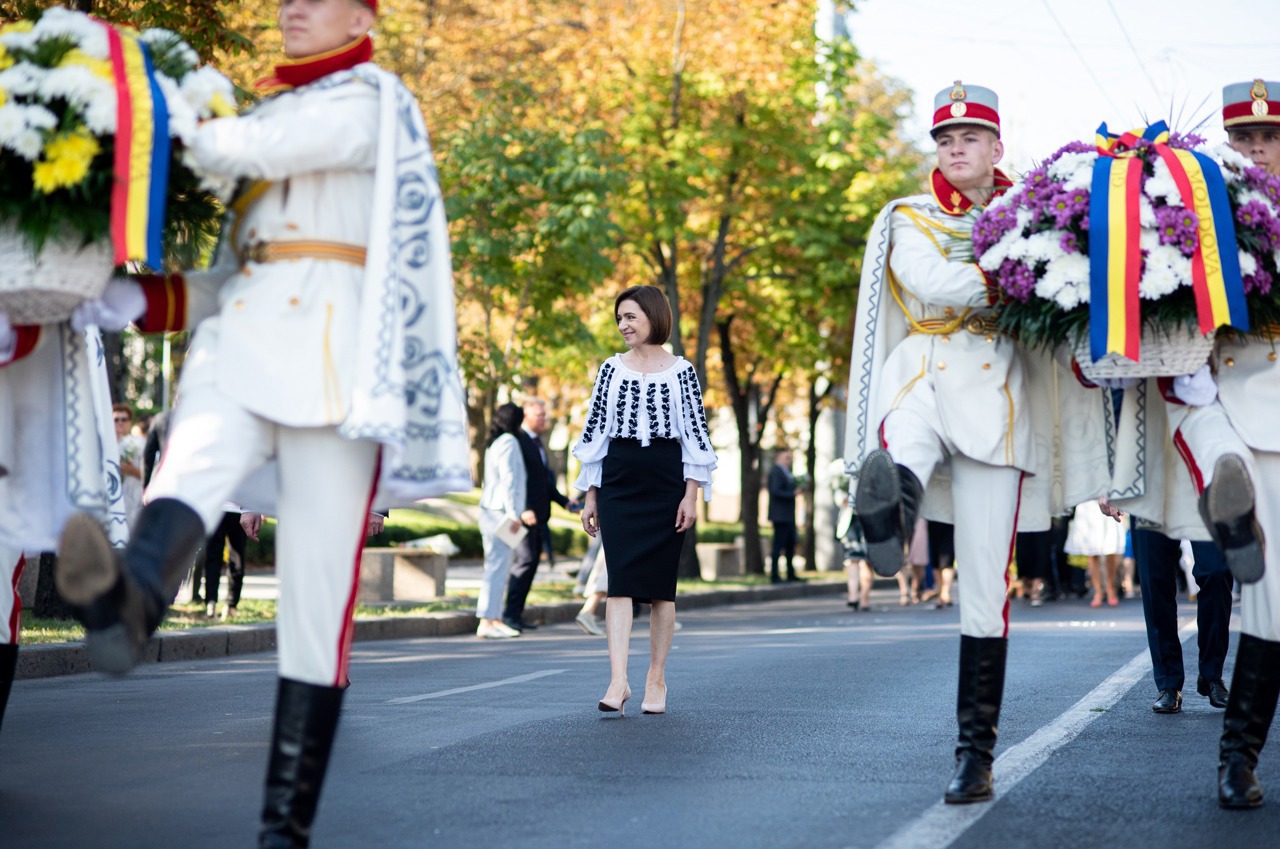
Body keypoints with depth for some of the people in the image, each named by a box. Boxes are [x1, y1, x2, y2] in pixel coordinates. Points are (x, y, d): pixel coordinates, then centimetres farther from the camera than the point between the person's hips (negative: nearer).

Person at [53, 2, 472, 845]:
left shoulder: (373, 103, 4)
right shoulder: (275, 113, 25)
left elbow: (252, 150, -12)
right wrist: (144, 294, 13)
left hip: (336, 365, -5)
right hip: (245, 355, 5)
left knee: (316, 595, -7)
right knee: (193, 466, -30)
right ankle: (126, 600, -62)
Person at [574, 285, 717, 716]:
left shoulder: (681, 371, 3)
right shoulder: (611, 369, 9)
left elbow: (696, 434, 2)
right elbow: (595, 431, 10)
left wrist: (691, 494, -5)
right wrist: (590, 494, 6)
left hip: (666, 482, -1)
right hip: (618, 481, 1)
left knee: (661, 584, 4)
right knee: (620, 582, -10)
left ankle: (656, 679, 14)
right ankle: (618, 681, -16)